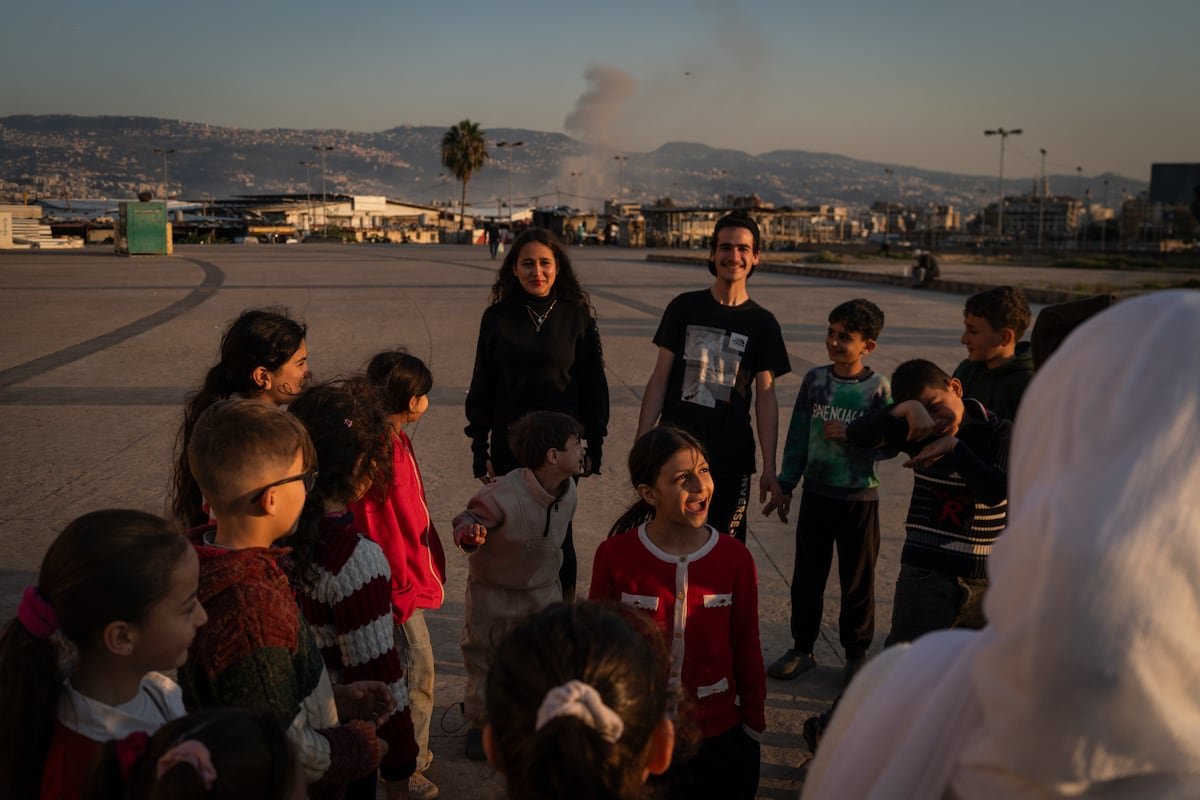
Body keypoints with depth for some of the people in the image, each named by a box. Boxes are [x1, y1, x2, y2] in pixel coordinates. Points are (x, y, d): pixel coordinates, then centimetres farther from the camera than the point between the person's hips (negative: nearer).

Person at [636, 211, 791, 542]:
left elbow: (765, 397, 2)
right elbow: (659, 378, 2)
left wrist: (769, 468, -3)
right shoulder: (684, 308, 2)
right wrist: (641, 443, -4)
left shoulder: (762, 323, 2)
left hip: (731, 458, 0)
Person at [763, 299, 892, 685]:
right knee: (807, 575, 11)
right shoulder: (815, 379, -1)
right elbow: (798, 436, 5)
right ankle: (802, 648, 26)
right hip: (816, 493, 3)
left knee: (857, 580, 10)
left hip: (860, 497, -3)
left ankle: (857, 653, 26)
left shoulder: (879, 388, -9)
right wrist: (785, 486, 6)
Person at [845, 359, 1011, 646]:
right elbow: (857, 434, -15)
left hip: (986, 582, 1)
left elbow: (995, 492, -18)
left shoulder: (999, 432, -3)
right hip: (926, 577, -1)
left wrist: (954, 447, -19)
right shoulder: (916, 432, 0)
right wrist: (906, 409, -27)